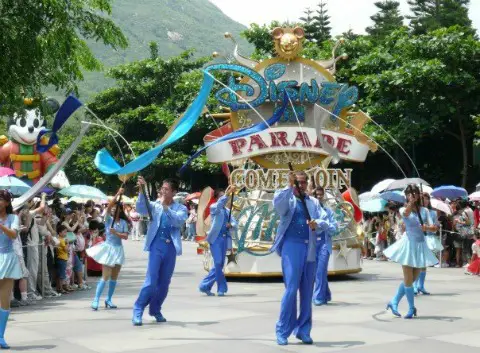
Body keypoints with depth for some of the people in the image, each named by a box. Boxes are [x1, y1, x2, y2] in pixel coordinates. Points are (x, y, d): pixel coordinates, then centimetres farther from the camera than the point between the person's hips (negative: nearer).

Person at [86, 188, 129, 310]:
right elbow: (109, 206, -20)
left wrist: (115, 233, -19)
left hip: (118, 249, 4)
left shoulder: (123, 222, 2)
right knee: (105, 276, -10)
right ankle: (96, 300, -8)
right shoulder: (108, 219, -4)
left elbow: (125, 236, -5)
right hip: (108, 248, -4)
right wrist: (117, 194, -25)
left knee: (114, 277, 9)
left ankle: (108, 300, 19)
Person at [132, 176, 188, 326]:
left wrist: (166, 207, -21)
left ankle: (155, 310, 26)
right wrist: (142, 191, -24)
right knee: (151, 280, -12)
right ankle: (138, 310, -5)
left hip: (171, 248, 2)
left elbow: (179, 221, -13)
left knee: (164, 282, 10)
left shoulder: (181, 208, 6)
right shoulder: (155, 205, 6)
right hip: (156, 246, -2)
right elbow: (141, 209, -12)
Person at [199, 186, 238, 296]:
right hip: (216, 238, -7)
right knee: (218, 263, -11)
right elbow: (219, 204, -24)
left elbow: (235, 224, 14)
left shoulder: (227, 210, 18)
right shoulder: (213, 208, 0)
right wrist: (227, 193, -34)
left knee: (219, 264, 7)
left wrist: (231, 225, -10)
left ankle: (205, 286, 16)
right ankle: (222, 288, -2)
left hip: (225, 239, 7)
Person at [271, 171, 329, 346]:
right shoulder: (287, 199, 5)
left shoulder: (313, 202, 16)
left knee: (307, 292, 8)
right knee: (291, 289, -10)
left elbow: (325, 223, 4)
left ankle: (303, 330, 16)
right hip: (291, 246, -4)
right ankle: (282, 331, -3)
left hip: (309, 249, 4)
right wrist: (289, 187, -31)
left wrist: (317, 223, -19)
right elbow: (277, 203, -19)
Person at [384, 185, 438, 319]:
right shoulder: (403, 209, -4)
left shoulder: (424, 210, 5)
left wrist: (427, 228, -24)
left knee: (411, 279, 11)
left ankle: (394, 302, 25)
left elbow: (433, 227, -2)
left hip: (421, 246, 4)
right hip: (409, 245, -4)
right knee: (408, 280, -4)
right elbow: (406, 213, -29)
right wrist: (411, 202, -45)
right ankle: (412, 308, 10)